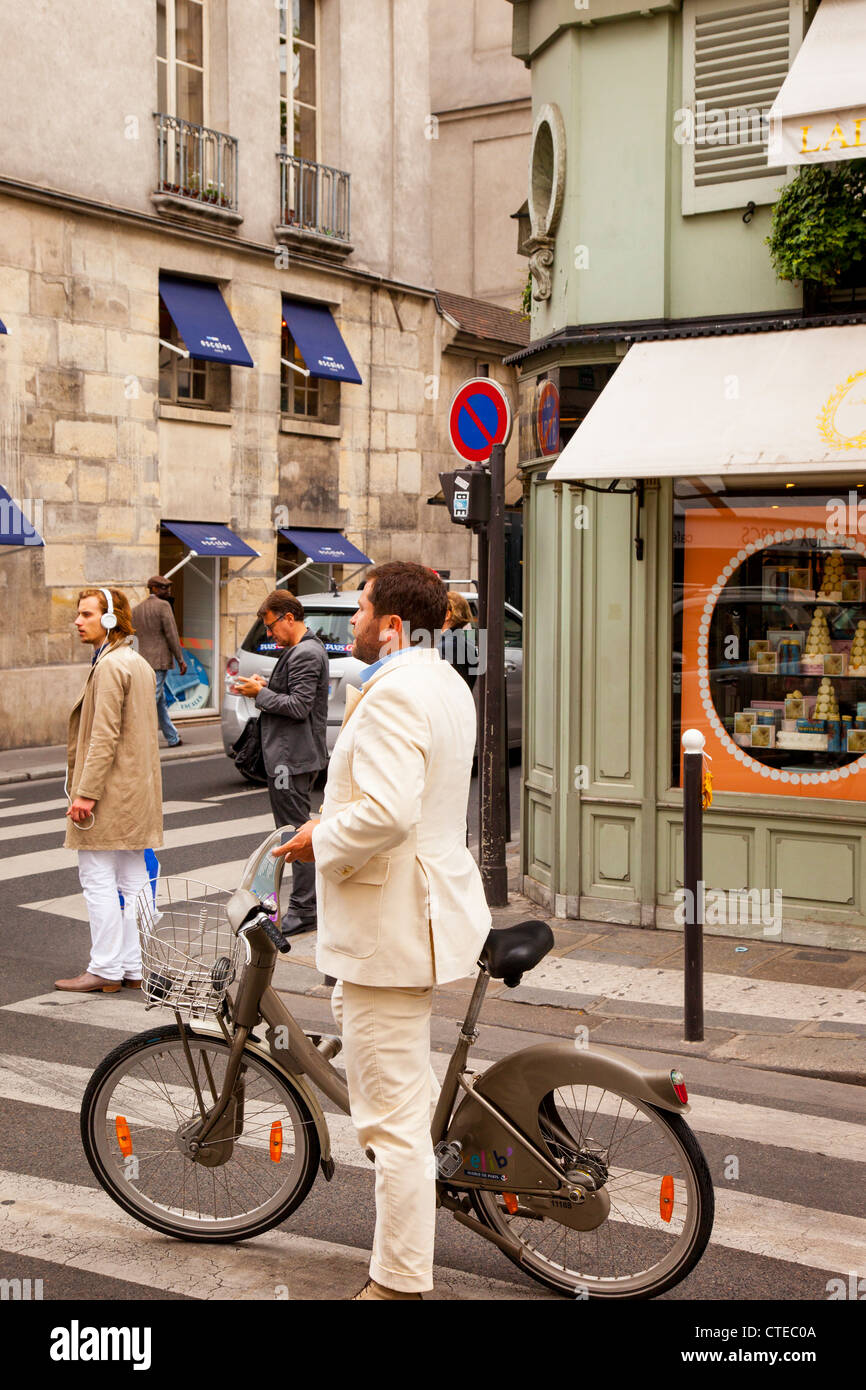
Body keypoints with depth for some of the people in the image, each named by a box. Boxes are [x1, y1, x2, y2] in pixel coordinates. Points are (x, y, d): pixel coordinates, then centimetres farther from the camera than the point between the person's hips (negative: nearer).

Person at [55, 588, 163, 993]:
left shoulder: (110, 666, -15)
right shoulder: (140, 664, 15)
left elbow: (104, 736, -21)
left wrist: (86, 792, -21)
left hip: (110, 792, -10)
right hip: (138, 791, 10)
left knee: (98, 880, -4)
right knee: (132, 882, 11)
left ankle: (105, 969, 0)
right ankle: (134, 967, 15)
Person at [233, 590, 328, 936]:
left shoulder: (306, 654, -17)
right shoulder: (304, 650, 16)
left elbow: (299, 706, -22)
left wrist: (261, 694, -14)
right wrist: (267, 687, 7)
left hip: (293, 758, -11)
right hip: (291, 755, 11)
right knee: (292, 829, 16)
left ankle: (304, 911, -2)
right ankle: (305, 905, 23)